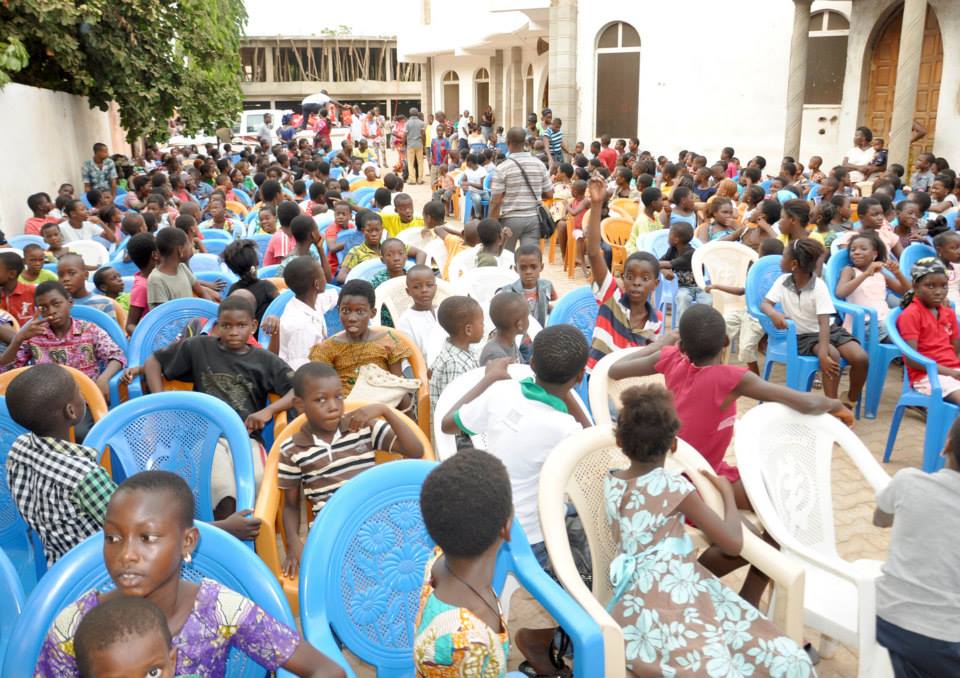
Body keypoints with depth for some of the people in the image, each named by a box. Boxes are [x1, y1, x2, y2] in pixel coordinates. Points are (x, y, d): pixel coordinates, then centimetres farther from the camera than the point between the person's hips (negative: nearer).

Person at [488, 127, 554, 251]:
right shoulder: (539, 164, 2)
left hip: (510, 218, -2)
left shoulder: (502, 168, -9)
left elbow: (496, 201, -11)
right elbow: (549, 194, 7)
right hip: (533, 218, 2)